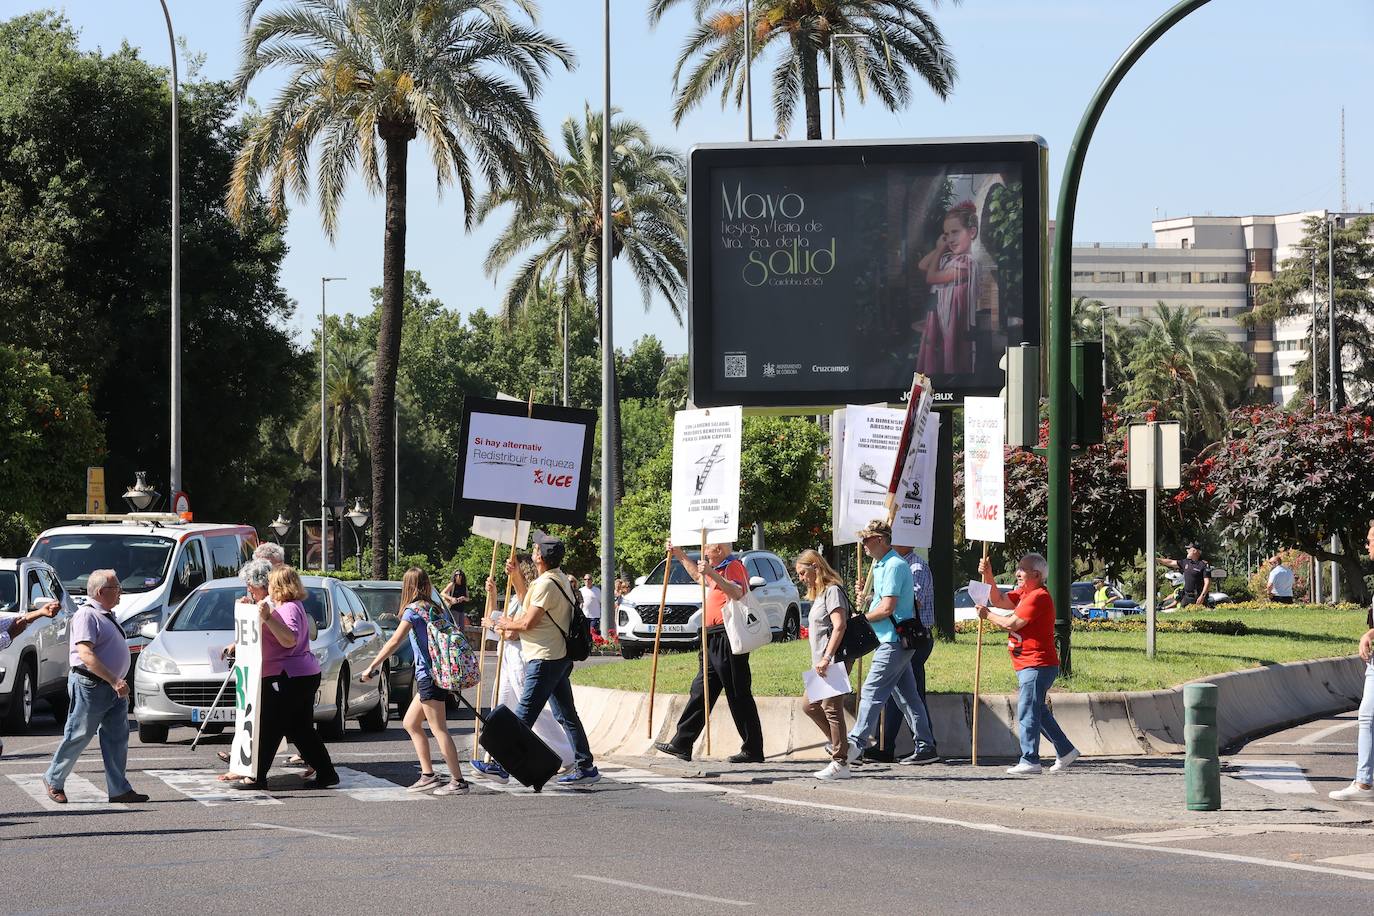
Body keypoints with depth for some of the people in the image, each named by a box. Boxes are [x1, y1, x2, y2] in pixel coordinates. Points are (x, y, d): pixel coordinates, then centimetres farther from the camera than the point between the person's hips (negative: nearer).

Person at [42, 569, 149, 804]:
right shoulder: (86, 615, -15)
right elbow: (86, 655, -25)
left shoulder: (106, 615, 15)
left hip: (113, 688, 9)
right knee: (78, 737, 0)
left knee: (117, 738, 4)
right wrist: (114, 681, -28)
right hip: (90, 686, -9)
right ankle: (53, 780, 15)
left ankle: (119, 789, 5)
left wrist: (119, 683, 21)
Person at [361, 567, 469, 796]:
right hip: (437, 673, 9)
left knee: (438, 729, -8)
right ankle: (428, 776, 16)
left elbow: (393, 643, -13)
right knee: (410, 723, 17)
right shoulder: (434, 608, 14)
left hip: (428, 675, -9)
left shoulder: (413, 609, -9)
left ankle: (458, 781, -10)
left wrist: (372, 667, -7)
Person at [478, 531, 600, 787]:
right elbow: (528, 602, 28)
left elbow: (527, 622, -19)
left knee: (524, 715, -7)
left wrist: (497, 623, -4)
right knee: (566, 715, 10)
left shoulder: (547, 584, -18)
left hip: (545, 659, -10)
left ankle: (503, 766, -5)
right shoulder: (558, 579, 15)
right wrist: (516, 576, 19)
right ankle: (585, 767, 9)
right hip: (559, 657, 10)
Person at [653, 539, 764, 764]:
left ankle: (753, 750, -4)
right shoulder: (720, 570, 21)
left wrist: (712, 574, -36)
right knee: (701, 691, 12)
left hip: (727, 640, -11)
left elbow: (737, 594, -31)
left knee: (739, 696, -7)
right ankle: (681, 744, 16)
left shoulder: (734, 567, -11)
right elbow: (698, 575, 43)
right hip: (714, 640, 11)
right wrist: (679, 555, 40)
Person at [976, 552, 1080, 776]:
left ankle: (1029, 761, -10)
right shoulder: (1025, 593, 16)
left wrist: (987, 615, -5)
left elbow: (1011, 623, -19)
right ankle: (1065, 751, 25)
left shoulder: (1038, 597, -17)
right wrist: (988, 577, 5)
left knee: (1027, 712, -11)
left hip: (1037, 665, -11)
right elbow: (999, 601, 16)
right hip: (1029, 666, 11)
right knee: (1037, 711, 18)